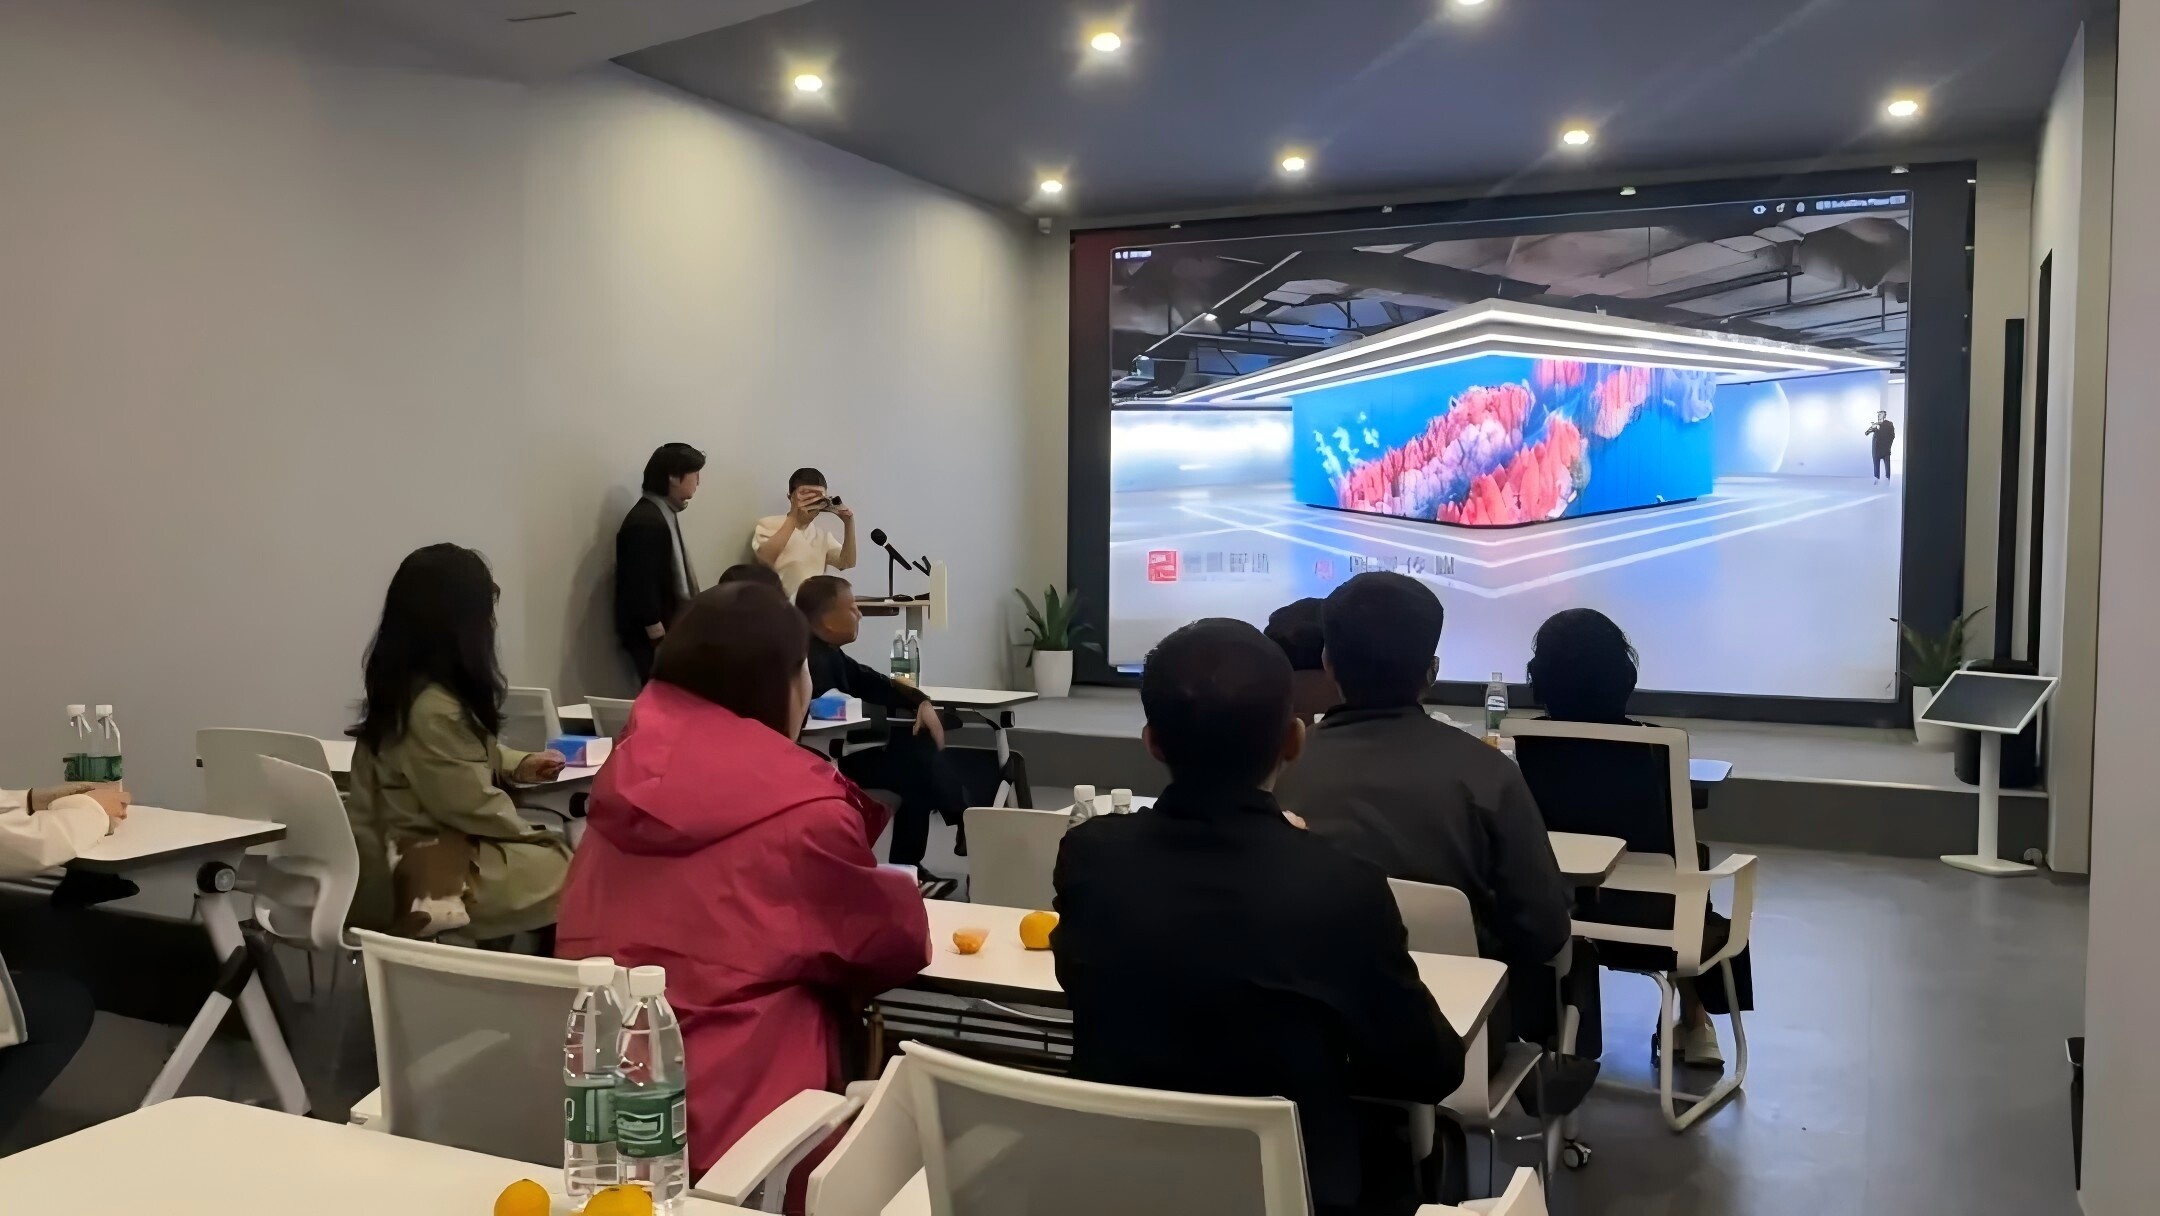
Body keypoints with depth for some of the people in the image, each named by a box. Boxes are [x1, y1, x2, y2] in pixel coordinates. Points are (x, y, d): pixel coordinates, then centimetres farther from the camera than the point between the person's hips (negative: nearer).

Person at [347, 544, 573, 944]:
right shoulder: (433, 708, -25)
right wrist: (537, 834, -6)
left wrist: (518, 764, 9)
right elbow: (476, 808, -21)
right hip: (436, 874, -10)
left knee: (562, 848, 9)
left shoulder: (403, 685, 5)